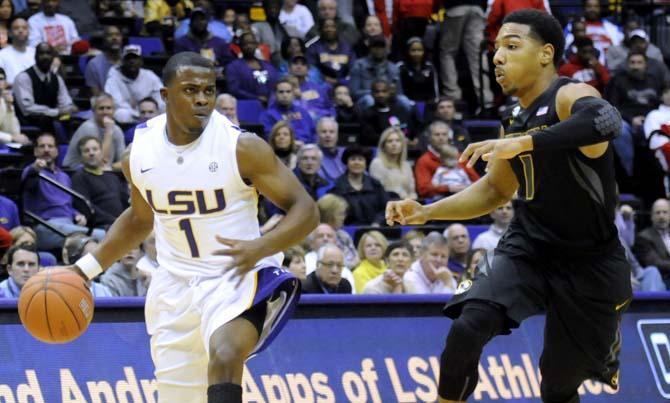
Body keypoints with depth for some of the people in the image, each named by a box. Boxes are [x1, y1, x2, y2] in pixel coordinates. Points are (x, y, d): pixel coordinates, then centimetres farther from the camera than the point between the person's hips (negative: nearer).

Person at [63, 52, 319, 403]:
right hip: (175, 287, 5)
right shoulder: (139, 153, -1)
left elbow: (305, 210, -13)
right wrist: (85, 269, 15)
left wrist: (260, 248, -30)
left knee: (225, 357, -34)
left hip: (237, 278, -5)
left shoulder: (242, 147, -15)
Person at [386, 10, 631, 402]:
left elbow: (607, 120, -44)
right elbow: (496, 190, 21)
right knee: (467, 327, -23)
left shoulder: (570, 97, -19)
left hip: (589, 262, -5)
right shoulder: (514, 119, 6)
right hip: (528, 247, 5)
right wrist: (427, 212, 8)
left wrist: (522, 144, -51)